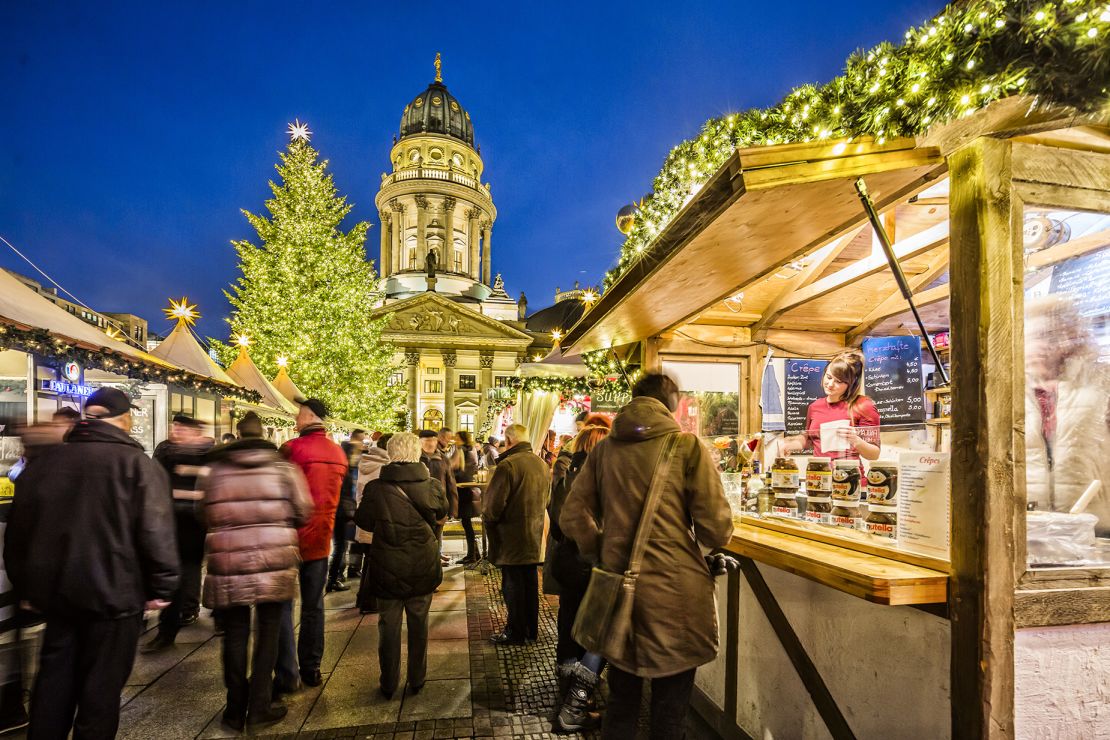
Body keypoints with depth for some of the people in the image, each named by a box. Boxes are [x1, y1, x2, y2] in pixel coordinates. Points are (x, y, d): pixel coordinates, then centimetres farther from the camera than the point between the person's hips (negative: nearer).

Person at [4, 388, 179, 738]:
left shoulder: (44, 461, 4)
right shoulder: (137, 464, -15)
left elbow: (18, 531, 11)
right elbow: (156, 534, -19)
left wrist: (25, 586, 22)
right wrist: (161, 588, -8)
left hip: (56, 591, 6)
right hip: (114, 592, -5)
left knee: (54, 678, 21)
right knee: (101, 684, 9)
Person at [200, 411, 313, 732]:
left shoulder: (215, 470, -1)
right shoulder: (283, 468, -4)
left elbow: (205, 515, 7)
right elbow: (302, 512, -2)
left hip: (229, 565, 1)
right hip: (274, 564, -1)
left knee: (235, 636, 14)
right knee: (267, 635, 13)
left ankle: (236, 709, 25)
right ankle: (259, 707, 20)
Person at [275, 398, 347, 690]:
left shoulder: (292, 448, -15)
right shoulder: (339, 453, 3)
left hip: (291, 539, -5)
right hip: (321, 540, 5)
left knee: (282, 606, 6)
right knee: (313, 606, 15)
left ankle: (287, 674, 9)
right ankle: (311, 669, 24)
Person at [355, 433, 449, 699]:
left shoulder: (375, 489, -16)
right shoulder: (433, 487, -11)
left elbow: (364, 522, 2)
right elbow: (441, 518, 9)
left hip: (387, 571, -1)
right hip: (423, 569, 1)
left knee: (389, 626, 16)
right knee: (419, 624, 18)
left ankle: (389, 684, 28)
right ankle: (417, 680, 30)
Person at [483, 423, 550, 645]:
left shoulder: (508, 465, -21)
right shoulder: (543, 465, 4)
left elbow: (493, 506, -19)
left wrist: (486, 519, 0)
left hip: (512, 538, -7)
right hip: (535, 535, 7)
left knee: (513, 585, 6)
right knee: (530, 583, 18)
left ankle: (515, 632, 17)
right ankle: (531, 628, 30)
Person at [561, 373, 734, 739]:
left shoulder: (604, 449, 1)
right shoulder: (687, 446, -9)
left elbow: (573, 516, 1)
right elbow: (717, 528, -11)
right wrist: (698, 544, 10)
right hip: (675, 590, -3)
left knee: (621, 702, 22)